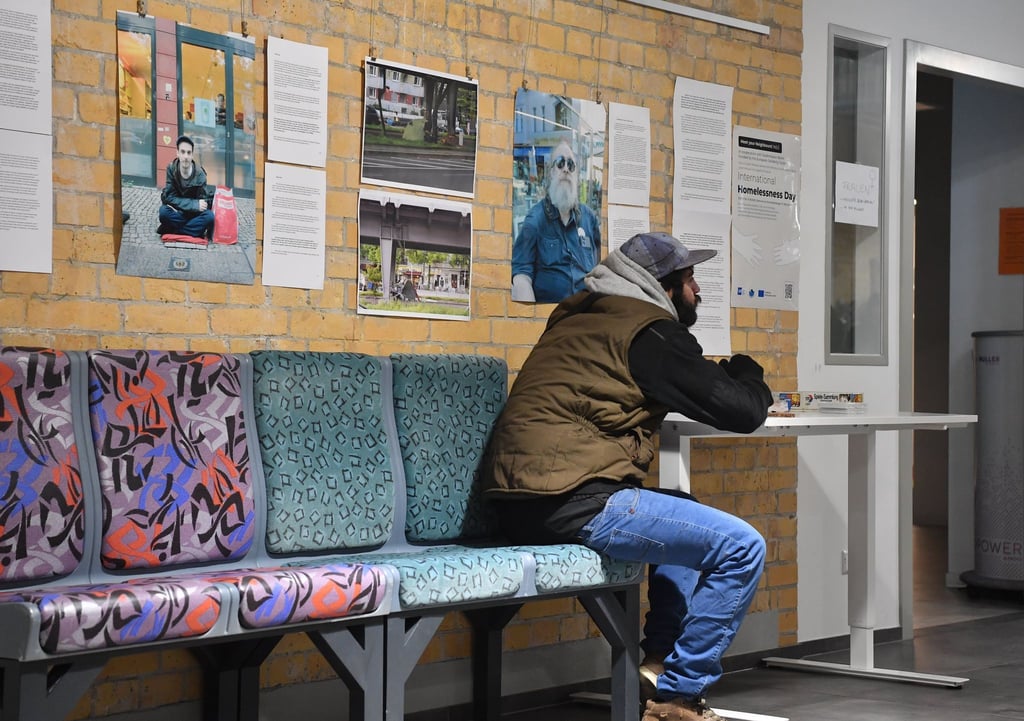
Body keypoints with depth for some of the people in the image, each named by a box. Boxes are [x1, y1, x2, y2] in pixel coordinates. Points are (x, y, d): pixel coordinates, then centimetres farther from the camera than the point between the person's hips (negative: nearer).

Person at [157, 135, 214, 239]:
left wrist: (180, 205, -22)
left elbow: (204, 202, -10)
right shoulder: (172, 169, -13)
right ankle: (195, 230, -21)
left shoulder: (199, 174, -13)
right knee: (164, 211, -32)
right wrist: (195, 204, -24)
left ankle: (171, 230, -21)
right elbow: (168, 197, -16)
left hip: (194, 214, 1)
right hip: (177, 213, -1)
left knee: (209, 216, -30)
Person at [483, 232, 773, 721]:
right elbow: (744, 411, -6)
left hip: (520, 499, 10)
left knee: (686, 512, 30)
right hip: (572, 501, -10)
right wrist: (746, 373, 16)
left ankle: (658, 663, 22)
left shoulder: (583, 318, 22)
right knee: (741, 547, -9)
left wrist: (717, 375, 21)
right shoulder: (651, 333, -6)